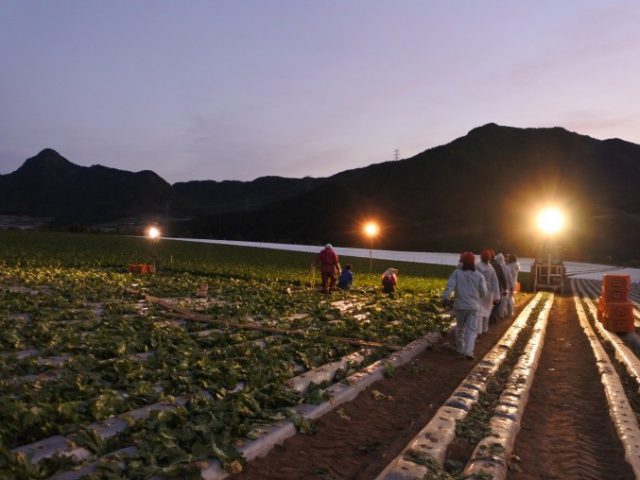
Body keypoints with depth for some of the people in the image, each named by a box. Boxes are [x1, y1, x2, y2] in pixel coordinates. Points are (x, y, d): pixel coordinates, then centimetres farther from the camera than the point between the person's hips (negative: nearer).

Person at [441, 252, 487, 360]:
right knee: (471, 329, 2)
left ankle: (460, 348, 31)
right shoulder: (479, 275, 0)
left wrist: (445, 298, -19)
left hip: (460, 305, 1)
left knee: (460, 327, 19)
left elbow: (450, 286, -14)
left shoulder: (457, 272, -1)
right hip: (473, 306, -1)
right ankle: (468, 352, -12)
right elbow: (483, 293, 4)